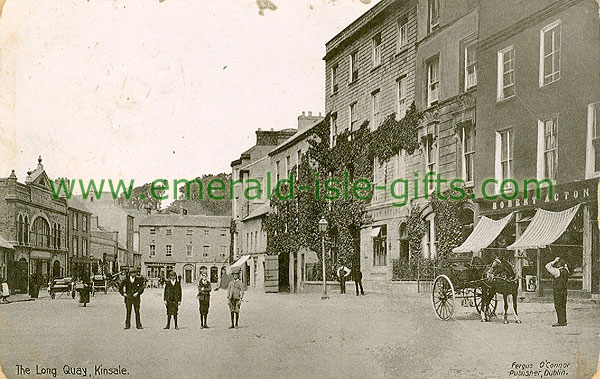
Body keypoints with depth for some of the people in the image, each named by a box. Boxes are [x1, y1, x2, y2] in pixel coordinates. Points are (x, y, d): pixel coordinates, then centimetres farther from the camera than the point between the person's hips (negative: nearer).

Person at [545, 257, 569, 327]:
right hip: (564, 290, 8)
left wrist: (554, 261, -7)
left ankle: (561, 322, -3)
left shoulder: (558, 271, -17)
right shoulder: (566, 270, 6)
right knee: (563, 306, 13)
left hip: (558, 291, -8)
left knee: (558, 306, -3)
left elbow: (547, 266, -14)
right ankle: (564, 321, 18)